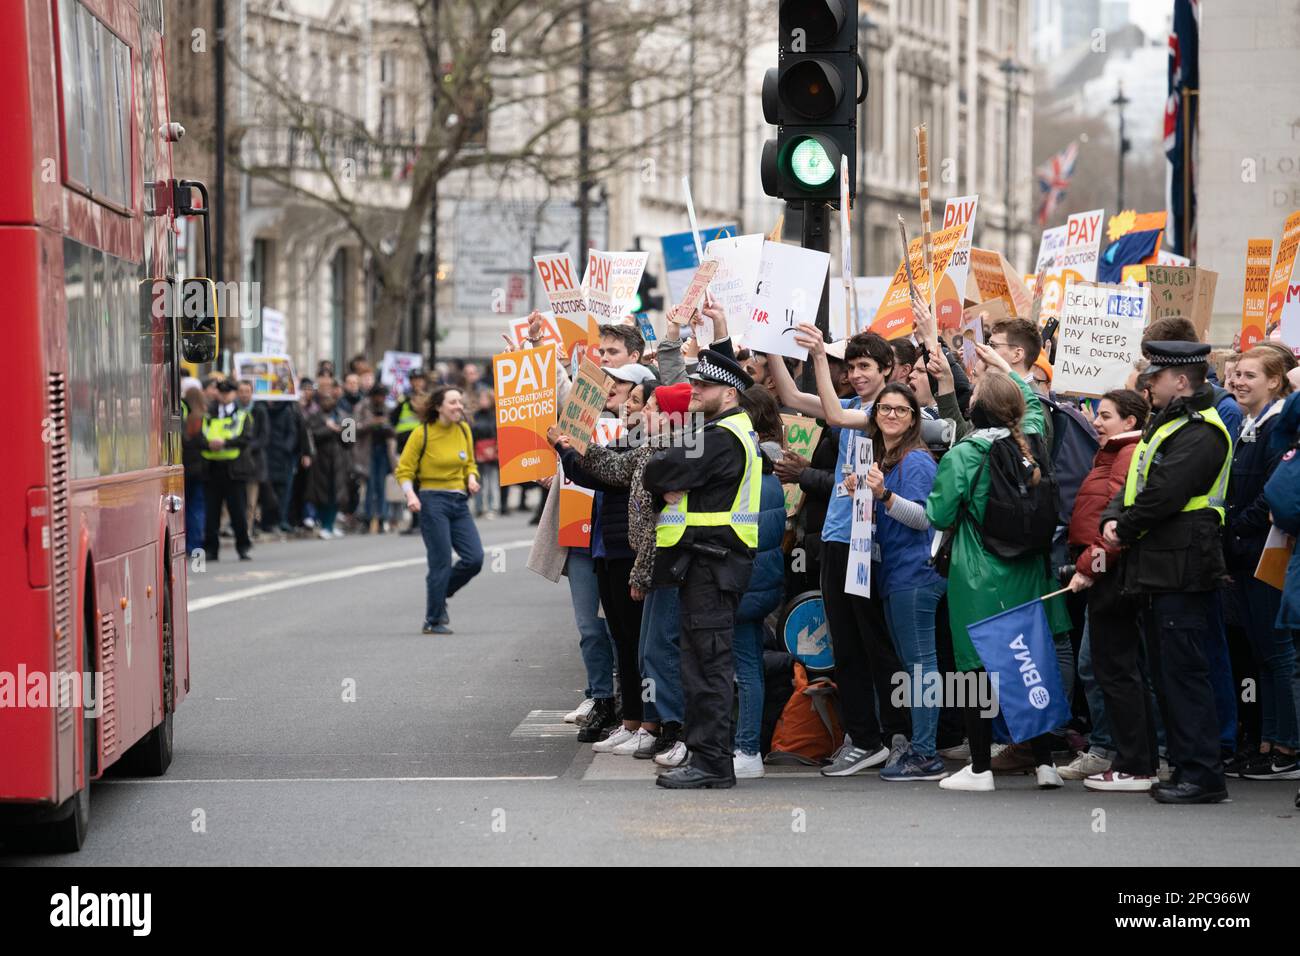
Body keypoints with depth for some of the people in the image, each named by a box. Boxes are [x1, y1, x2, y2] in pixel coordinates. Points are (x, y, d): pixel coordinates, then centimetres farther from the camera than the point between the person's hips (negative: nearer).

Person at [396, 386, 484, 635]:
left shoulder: (463, 430, 8)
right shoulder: (423, 433, -7)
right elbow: (404, 470, -4)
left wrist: (472, 478, 0)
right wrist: (410, 495, -20)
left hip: (459, 502, 6)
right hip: (433, 500, -6)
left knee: (474, 559, -4)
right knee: (441, 561, -7)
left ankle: (440, 592, 22)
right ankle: (433, 621, 6)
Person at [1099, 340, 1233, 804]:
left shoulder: (1200, 433, -14)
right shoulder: (1165, 425, 19)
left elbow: (1163, 494, -21)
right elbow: (1135, 483, 19)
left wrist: (1126, 530, -9)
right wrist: (1112, 519, 0)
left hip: (1182, 570, -10)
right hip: (1158, 572, 11)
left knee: (1183, 673, -10)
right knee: (1167, 674, 13)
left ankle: (1202, 775, -7)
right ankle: (1186, 767, 19)